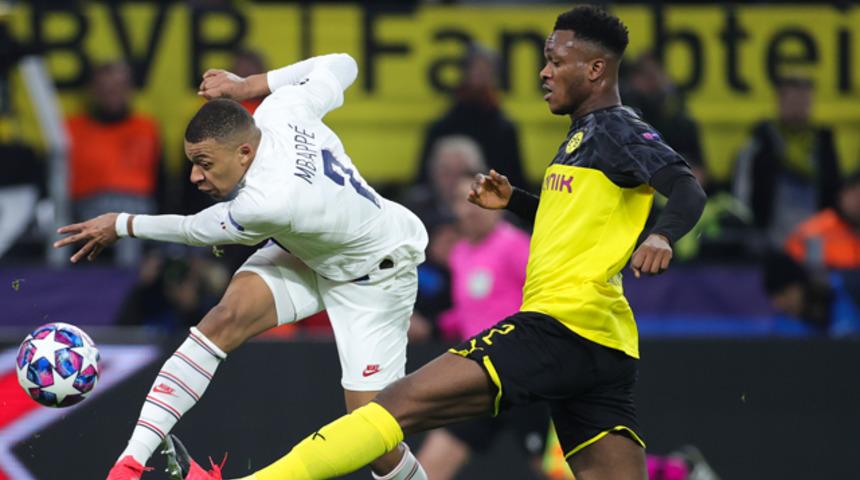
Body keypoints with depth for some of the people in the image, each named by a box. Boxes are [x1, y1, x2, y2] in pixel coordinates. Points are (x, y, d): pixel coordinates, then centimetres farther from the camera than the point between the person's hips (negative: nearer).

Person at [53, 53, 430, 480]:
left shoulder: (271, 202, -39)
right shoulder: (283, 108, -20)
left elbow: (196, 231, -20)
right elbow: (341, 65, 1)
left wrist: (123, 226, -5)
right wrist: (247, 85, 0)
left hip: (372, 278, -8)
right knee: (225, 319, -20)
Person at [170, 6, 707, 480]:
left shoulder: (617, 131, -6)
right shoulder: (585, 134, 23)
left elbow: (689, 189, -22)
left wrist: (662, 236, -42)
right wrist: (513, 200, 25)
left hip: (560, 327, -10)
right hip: (605, 346, 10)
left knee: (403, 402, -14)